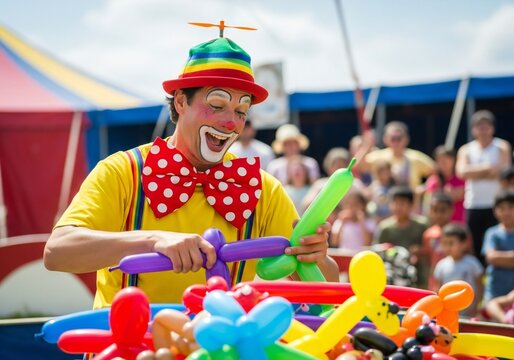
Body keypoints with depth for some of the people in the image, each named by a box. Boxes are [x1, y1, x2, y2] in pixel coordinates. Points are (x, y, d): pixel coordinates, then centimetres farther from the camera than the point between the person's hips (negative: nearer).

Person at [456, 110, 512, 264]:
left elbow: (503, 172, -11)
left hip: (496, 205, -2)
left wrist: (475, 172, -8)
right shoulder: (466, 150, 10)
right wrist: (488, 168, -10)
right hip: (473, 206, 2)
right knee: (474, 246, 3)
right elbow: (462, 172, -8)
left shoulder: (502, 147, 5)